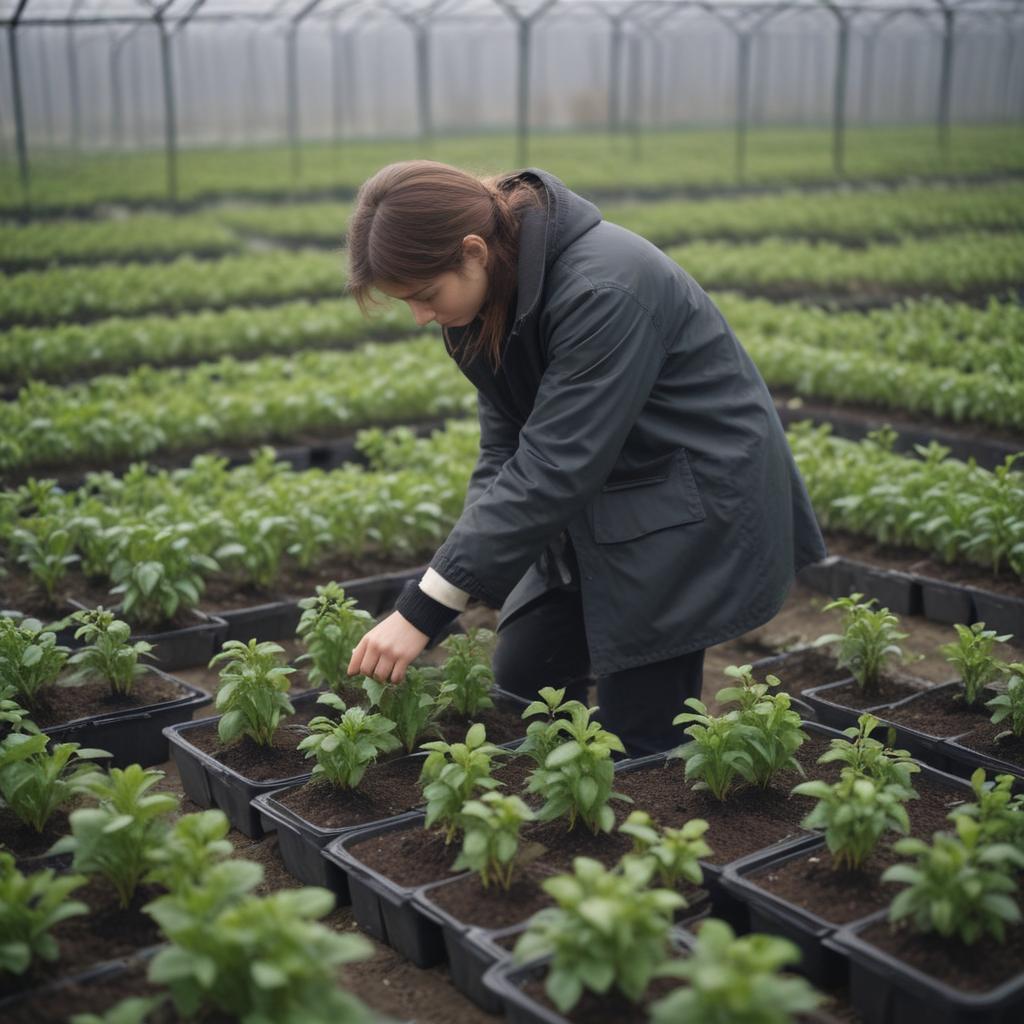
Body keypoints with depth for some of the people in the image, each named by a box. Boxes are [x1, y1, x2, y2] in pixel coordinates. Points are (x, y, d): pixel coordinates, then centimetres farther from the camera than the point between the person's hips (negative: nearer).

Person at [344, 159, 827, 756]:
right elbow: (505, 444, 2)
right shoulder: (496, 291, -5)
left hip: (694, 505, -8)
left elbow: (551, 469, -32)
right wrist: (466, 570, -13)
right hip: (603, 503, 8)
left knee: (637, 739, -6)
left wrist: (426, 610, -31)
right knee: (521, 676, 7)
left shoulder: (602, 288, -31)